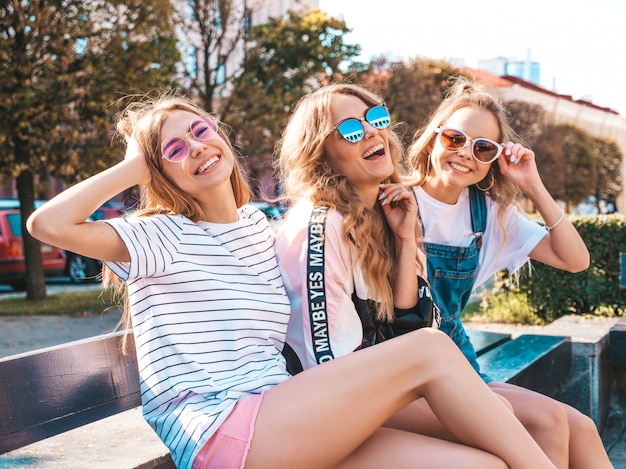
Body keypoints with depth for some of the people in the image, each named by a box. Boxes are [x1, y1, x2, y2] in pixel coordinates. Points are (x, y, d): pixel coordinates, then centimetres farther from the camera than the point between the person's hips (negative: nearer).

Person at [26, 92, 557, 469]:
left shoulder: (262, 226, 20)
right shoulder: (164, 237, 0)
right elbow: (48, 224, -15)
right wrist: (132, 167, -2)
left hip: (277, 417, 7)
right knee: (429, 349, -16)